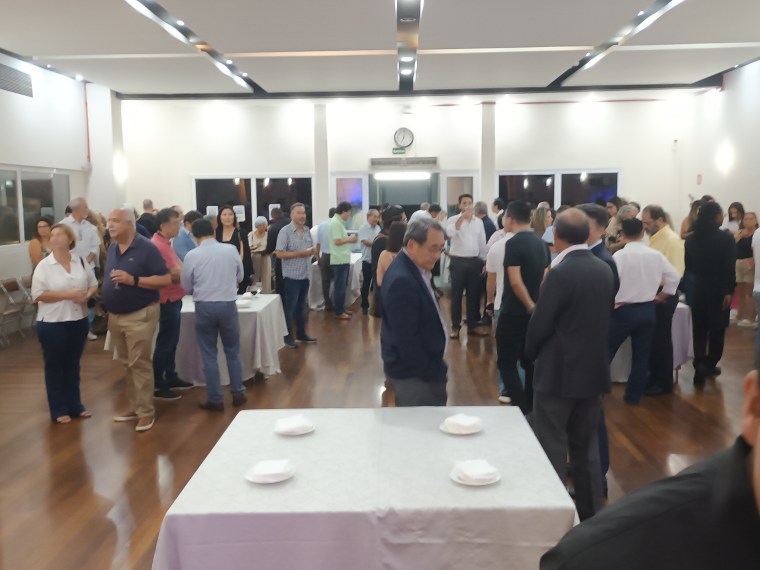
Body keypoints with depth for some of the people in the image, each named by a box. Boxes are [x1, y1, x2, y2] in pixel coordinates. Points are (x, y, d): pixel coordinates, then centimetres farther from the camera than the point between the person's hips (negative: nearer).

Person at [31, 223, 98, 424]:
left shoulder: (81, 262, 3)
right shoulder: (43, 266, -8)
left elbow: (93, 284, 11)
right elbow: (38, 295, -13)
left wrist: (87, 295, -12)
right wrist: (67, 295, -21)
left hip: (78, 321, 4)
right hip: (52, 324, -4)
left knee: (73, 364, 15)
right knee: (54, 366, 7)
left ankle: (75, 405, 27)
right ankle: (58, 410, 17)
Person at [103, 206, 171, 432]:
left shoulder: (146, 248, -13)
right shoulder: (112, 249, 10)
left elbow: (166, 280, -16)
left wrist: (133, 280, -25)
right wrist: (106, 308, 10)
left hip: (140, 315, -7)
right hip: (115, 316, 7)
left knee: (140, 364, -4)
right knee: (127, 364, 15)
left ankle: (146, 411, 5)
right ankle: (134, 406, 26)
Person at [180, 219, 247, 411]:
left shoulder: (192, 255, -8)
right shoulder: (231, 250, -3)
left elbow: (186, 286, 1)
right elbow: (240, 277, 10)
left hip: (204, 307, -1)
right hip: (228, 305, 2)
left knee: (209, 354, 8)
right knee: (233, 351, 15)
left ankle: (215, 400, 13)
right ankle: (238, 394, 21)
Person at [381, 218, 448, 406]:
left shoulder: (412, 269, 5)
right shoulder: (402, 281, -26)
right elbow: (406, 339, -25)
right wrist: (431, 374, -19)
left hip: (421, 367, 10)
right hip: (414, 373, -10)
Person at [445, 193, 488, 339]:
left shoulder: (479, 221, 8)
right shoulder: (453, 219, -4)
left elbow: (482, 242, 13)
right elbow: (449, 233, -26)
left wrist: (484, 261, 10)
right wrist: (463, 216, -30)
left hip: (474, 261, 4)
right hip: (458, 261, -4)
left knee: (474, 294, 9)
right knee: (456, 295, 2)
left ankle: (473, 324, 18)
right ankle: (455, 326, 10)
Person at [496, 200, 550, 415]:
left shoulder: (513, 243, -16)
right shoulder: (541, 244, 8)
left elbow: (515, 282, -24)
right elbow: (544, 279, 13)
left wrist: (530, 307, -14)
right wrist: (534, 306, 15)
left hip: (514, 312, -7)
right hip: (534, 312, 8)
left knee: (506, 363, 0)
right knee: (530, 362, 15)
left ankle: (522, 411, -5)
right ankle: (531, 408, 23)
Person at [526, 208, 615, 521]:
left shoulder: (561, 273, -19)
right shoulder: (604, 270, 3)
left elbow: (540, 324, -14)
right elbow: (604, 316, 11)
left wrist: (531, 353, 4)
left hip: (558, 372, -7)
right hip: (593, 369, 7)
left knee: (552, 450, 4)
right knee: (586, 447, 17)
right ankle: (590, 514, 27)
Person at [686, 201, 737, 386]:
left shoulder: (690, 239, 3)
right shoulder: (726, 238, -10)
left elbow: (687, 265, 6)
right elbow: (730, 267, -14)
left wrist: (697, 280, 13)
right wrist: (729, 291, -9)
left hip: (697, 288, 4)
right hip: (718, 289, -3)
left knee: (699, 329, 8)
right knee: (717, 328, 11)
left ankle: (700, 366, -4)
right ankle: (710, 365, 20)